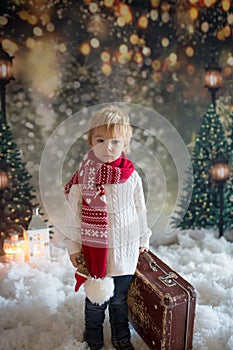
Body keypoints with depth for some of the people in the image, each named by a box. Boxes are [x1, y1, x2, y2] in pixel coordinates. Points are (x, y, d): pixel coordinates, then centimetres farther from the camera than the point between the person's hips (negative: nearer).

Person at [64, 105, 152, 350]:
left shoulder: (132, 177, -8)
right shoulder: (81, 177, -11)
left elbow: (140, 211, 4)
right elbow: (73, 214, -4)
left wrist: (143, 239, 12)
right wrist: (73, 246, -1)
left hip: (125, 249, 1)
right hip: (93, 249, -1)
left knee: (119, 299, 20)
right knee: (95, 300, 17)